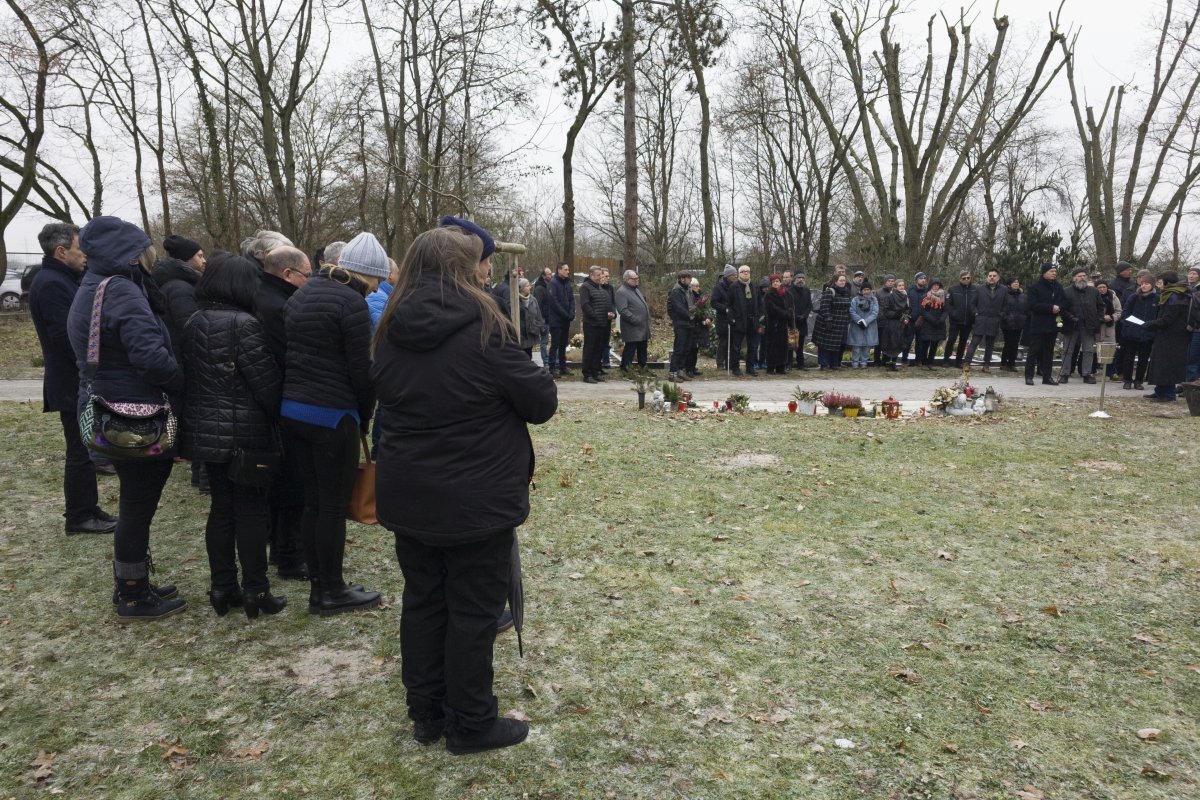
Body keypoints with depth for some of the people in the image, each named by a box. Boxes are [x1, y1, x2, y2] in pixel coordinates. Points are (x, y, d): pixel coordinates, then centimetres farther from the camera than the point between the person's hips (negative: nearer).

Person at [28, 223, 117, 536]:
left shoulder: (62, 280, 14)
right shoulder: (51, 284, -17)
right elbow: (66, 337, -23)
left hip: (79, 382, 10)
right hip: (73, 384, -10)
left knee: (84, 450, 16)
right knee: (80, 452, -2)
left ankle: (87, 508, 25)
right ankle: (78, 517, 8)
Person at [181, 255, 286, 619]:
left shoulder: (192, 323, 7)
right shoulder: (243, 325, -18)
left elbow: (188, 376, 14)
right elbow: (267, 382, -16)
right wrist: (278, 414, 1)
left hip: (204, 430, 7)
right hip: (245, 432, -7)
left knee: (221, 506, 14)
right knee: (251, 510, 2)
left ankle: (221, 587, 20)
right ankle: (255, 590, 9)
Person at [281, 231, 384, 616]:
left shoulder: (302, 293, 13)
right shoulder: (351, 303, -13)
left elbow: (291, 353, 15)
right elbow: (362, 370, -14)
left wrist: (300, 393, 17)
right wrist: (364, 418, 0)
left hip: (292, 408, 8)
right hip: (332, 414, -8)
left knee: (313, 501, 15)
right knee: (334, 505, 3)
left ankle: (317, 584, 24)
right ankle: (332, 592, 13)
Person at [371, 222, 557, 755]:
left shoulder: (390, 334, 1)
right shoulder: (482, 330, -17)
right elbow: (542, 402, -11)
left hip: (408, 496, 6)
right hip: (477, 500, -6)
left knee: (422, 601, 17)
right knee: (473, 611, 7)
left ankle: (425, 713, 32)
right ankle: (470, 725, 21)